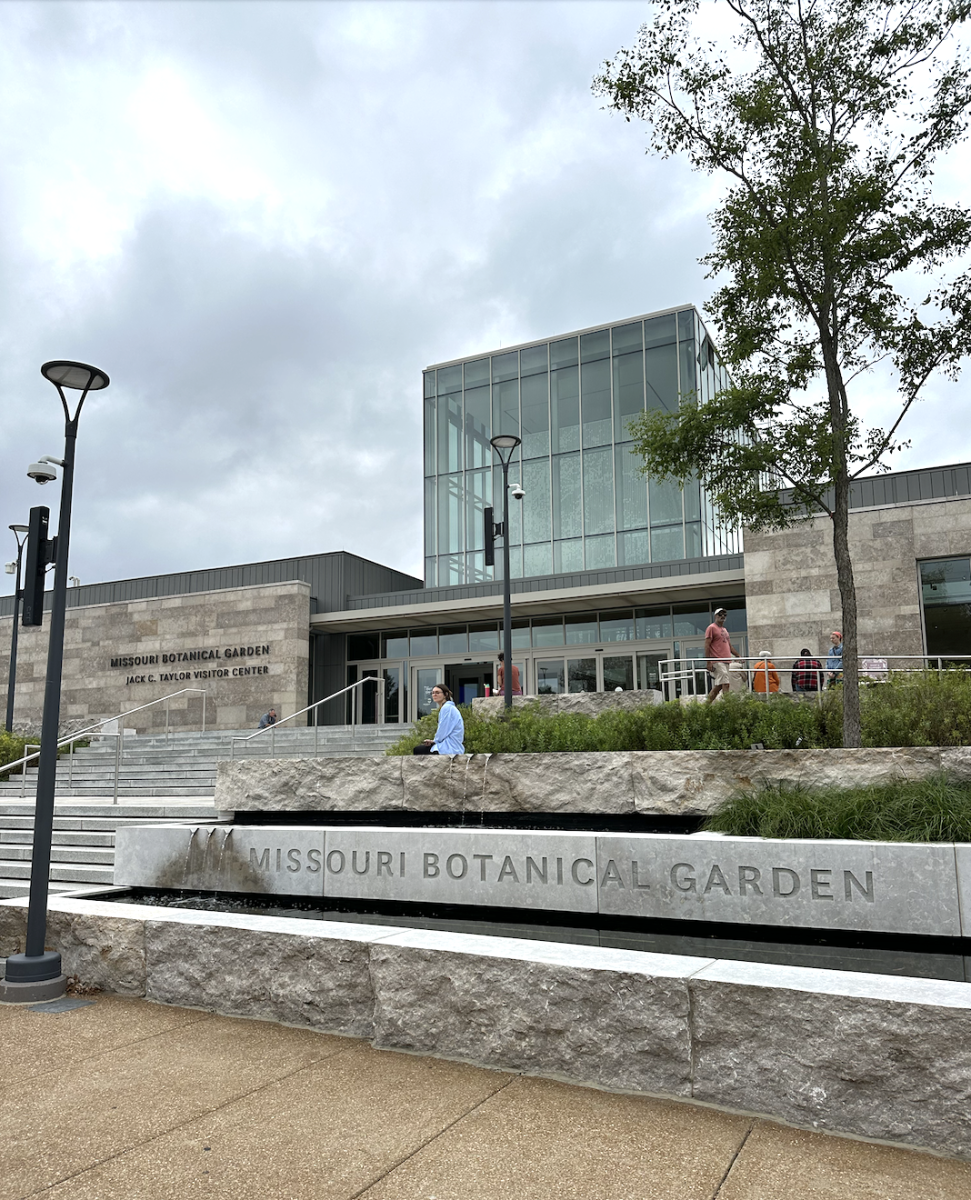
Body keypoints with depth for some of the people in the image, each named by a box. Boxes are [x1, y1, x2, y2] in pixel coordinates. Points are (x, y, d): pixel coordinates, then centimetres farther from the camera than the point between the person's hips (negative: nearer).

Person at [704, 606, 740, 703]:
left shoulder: (724, 629, 23)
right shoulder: (711, 628, -2)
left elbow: (730, 646, 29)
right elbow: (707, 645, -9)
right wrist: (709, 662, -15)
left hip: (726, 661, 8)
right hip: (717, 662, -8)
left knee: (718, 685, 7)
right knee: (725, 684, -15)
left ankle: (707, 704, 12)